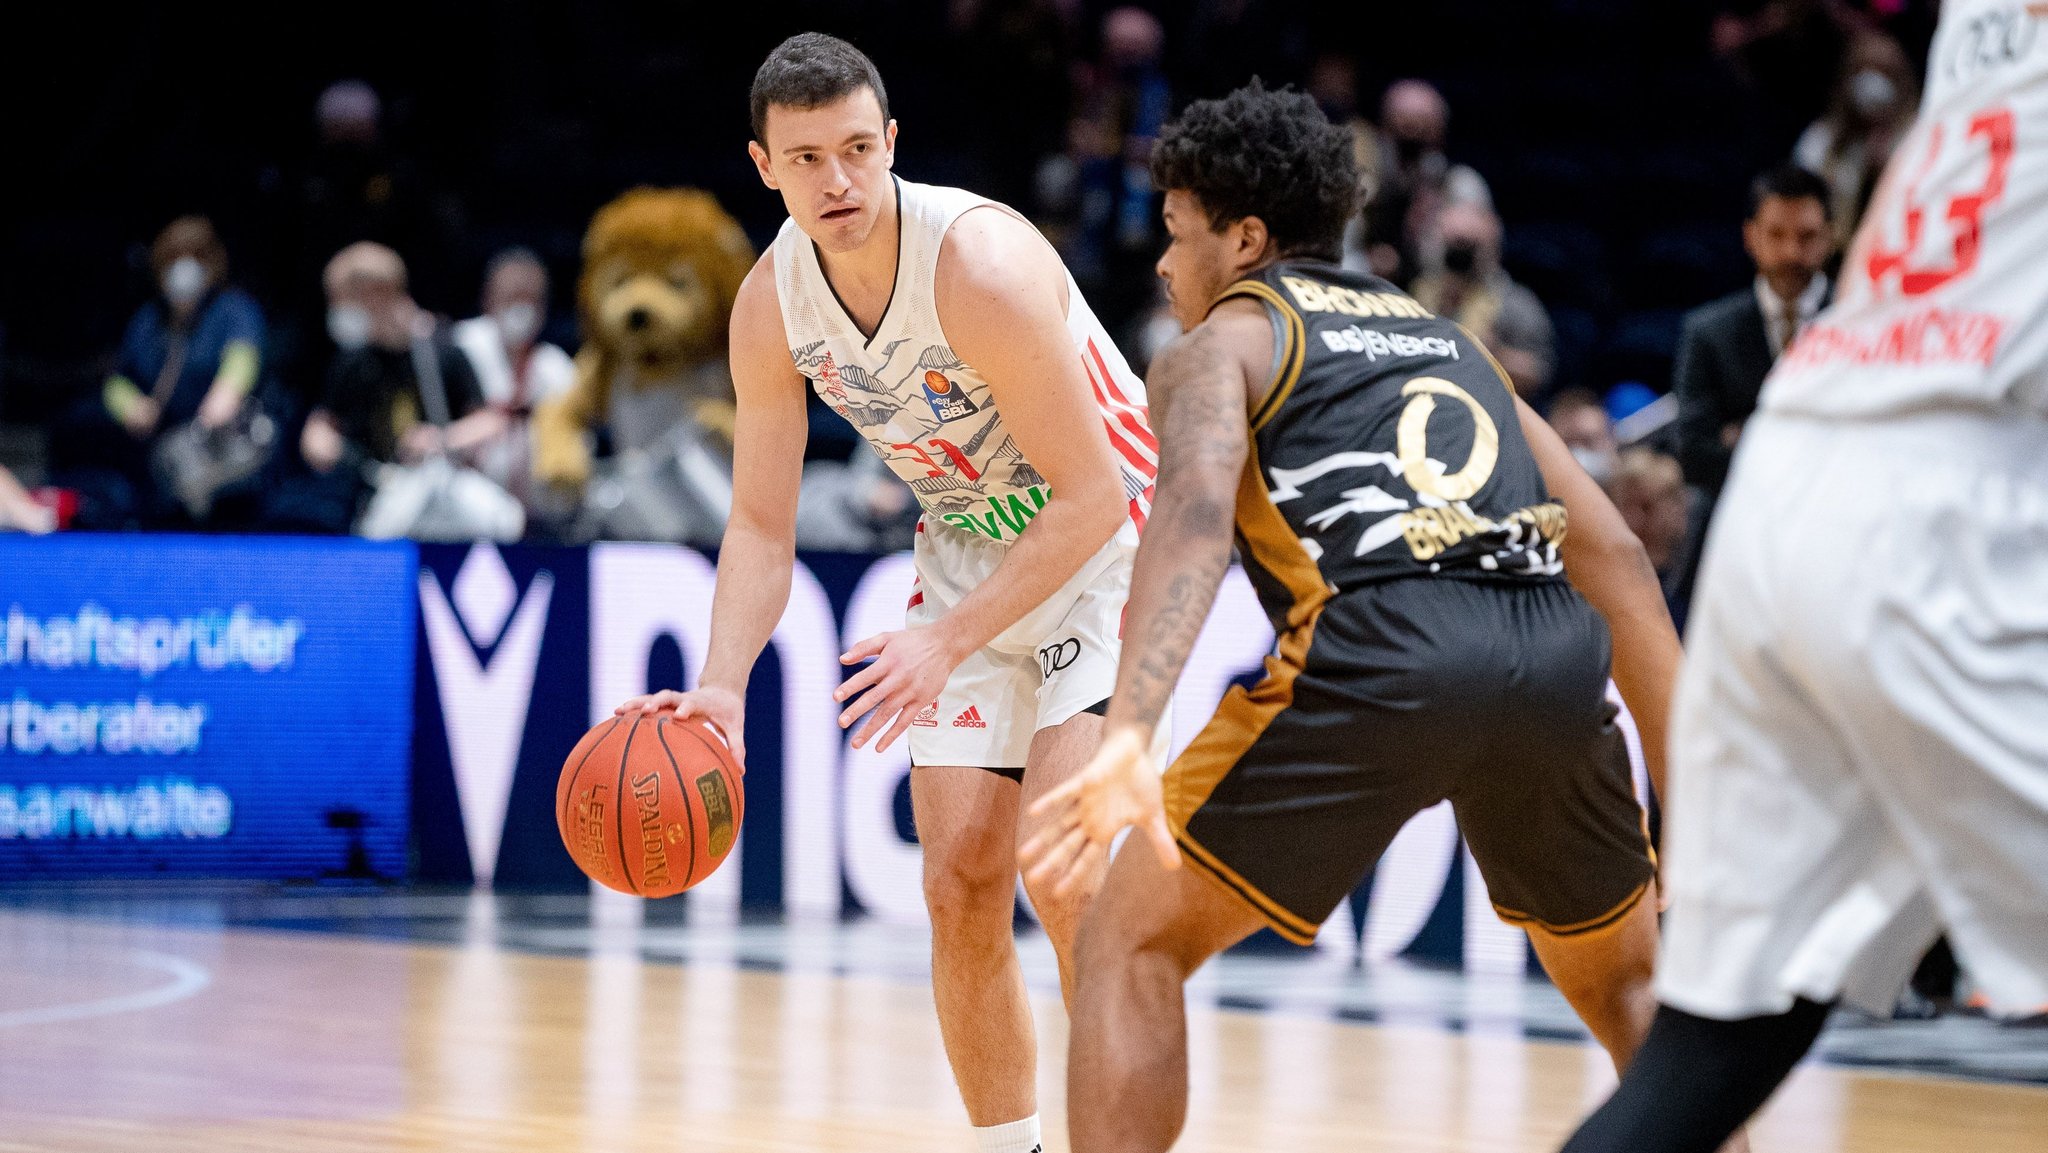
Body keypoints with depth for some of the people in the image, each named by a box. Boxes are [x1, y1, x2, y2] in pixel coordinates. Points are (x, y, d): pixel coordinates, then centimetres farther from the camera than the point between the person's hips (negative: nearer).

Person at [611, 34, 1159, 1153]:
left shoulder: (982, 264, -30)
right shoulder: (771, 304, -10)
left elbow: (1087, 498, -26)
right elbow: (762, 527, -3)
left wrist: (945, 645, -32)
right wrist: (721, 684, -19)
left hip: (1103, 541, -6)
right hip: (970, 550, 6)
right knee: (961, 885, 0)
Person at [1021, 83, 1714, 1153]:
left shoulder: (1221, 340, 18)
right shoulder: (1448, 339, 35)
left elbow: (1196, 507, -6)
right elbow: (1612, 555, 27)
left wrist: (1129, 737, -20)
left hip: (1380, 644, -5)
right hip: (1556, 649, 5)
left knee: (1130, 941, 10)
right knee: (1627, 985, 29)